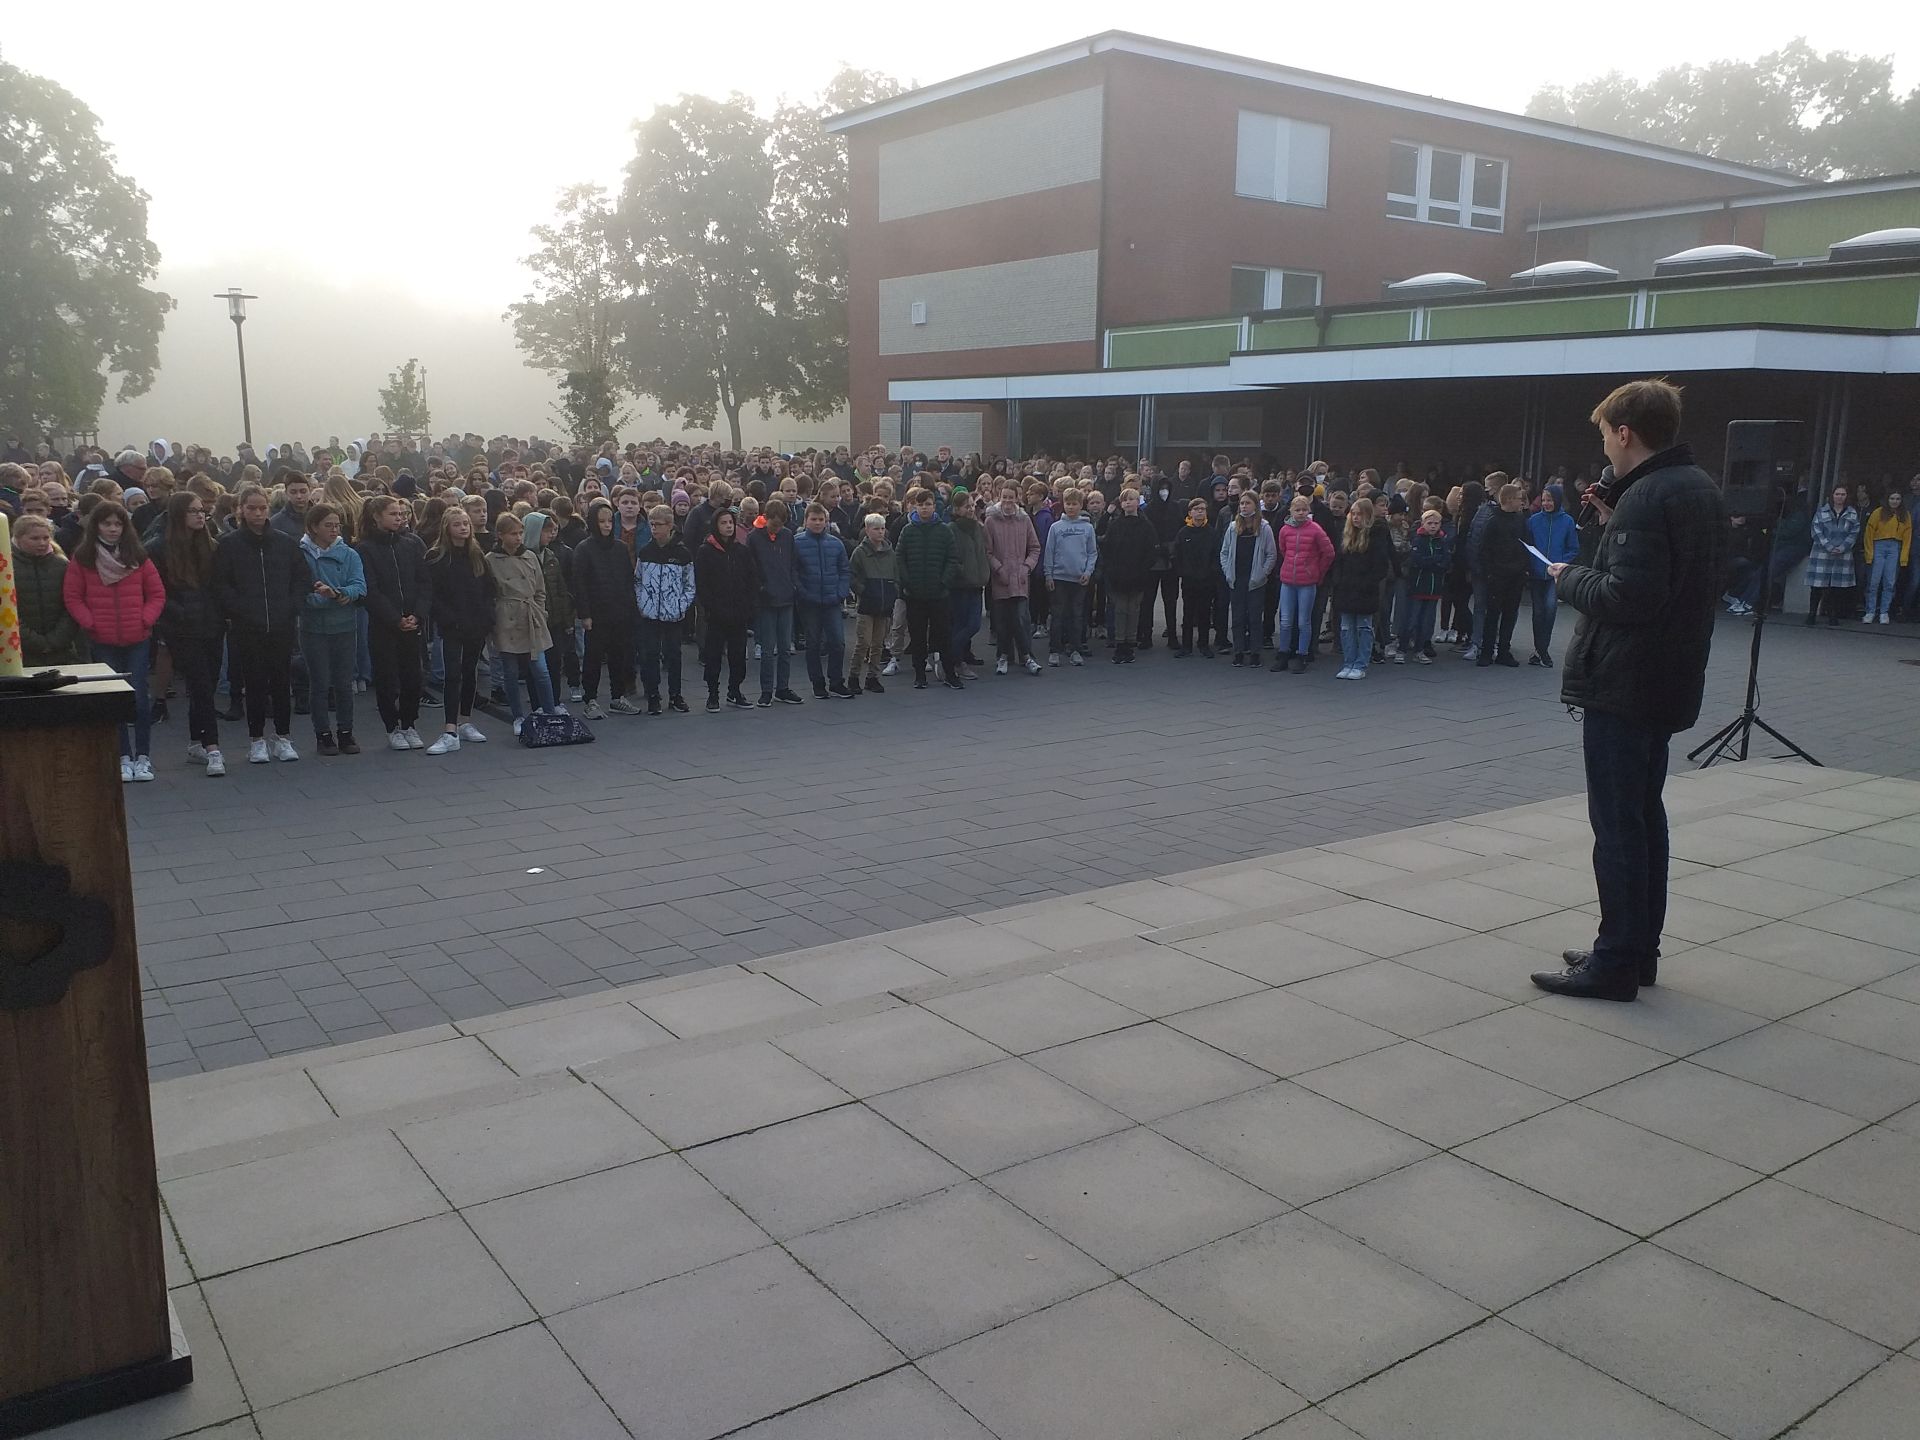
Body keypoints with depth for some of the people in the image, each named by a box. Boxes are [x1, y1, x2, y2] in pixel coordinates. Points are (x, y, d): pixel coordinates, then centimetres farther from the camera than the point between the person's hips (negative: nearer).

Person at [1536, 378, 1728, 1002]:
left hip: (1622, 686, -10)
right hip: (1667, 682, 10)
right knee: (1643, 815, 16)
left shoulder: (1646, 498, -19)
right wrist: (1614, 524, 8)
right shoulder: (1700, 489, 12)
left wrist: (1569, 577, -10)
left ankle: (1616, 962, 4)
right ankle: (1639, 949, 25)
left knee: (1618, 822, -3)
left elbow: (1626, 596, -27)